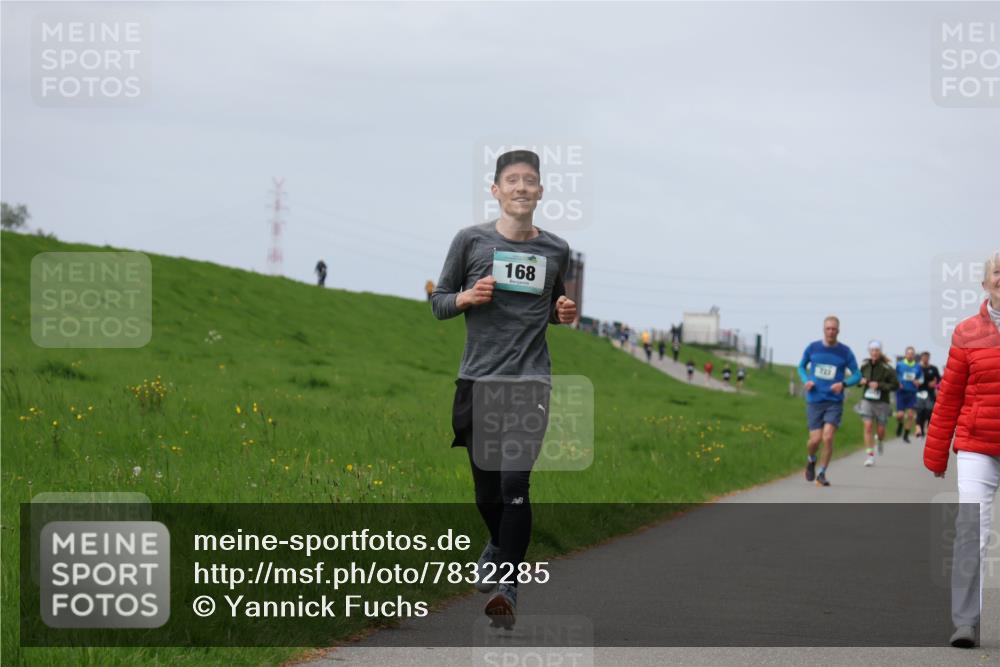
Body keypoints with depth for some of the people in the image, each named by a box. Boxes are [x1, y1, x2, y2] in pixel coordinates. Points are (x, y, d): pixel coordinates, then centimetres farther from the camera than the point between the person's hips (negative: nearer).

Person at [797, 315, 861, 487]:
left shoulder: (845, 351, -2)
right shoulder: (812, 348, 1)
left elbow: (857, 375, 4)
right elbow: (801, 367, 16)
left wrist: (843, 384, -15)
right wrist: (806, 380, -4)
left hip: (834, 402, -1)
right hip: (814, 400, 1)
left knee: (828, 437, -14)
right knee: (815, 439, -5)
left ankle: (822, 473, 2)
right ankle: (810, 460, 29)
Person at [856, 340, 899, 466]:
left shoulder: (886, 368, -12)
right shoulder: (865, 366, 1)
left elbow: (895, 385, -10)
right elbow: (860, 377, 18)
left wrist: (879, 385, -20)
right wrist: (861, 381, -6)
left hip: (881, 402, -2)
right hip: (867, 400, 2)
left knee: (880, 430, 4)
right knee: (868, 426, -13)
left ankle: (879, 441, 42)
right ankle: (870, 455, -10)